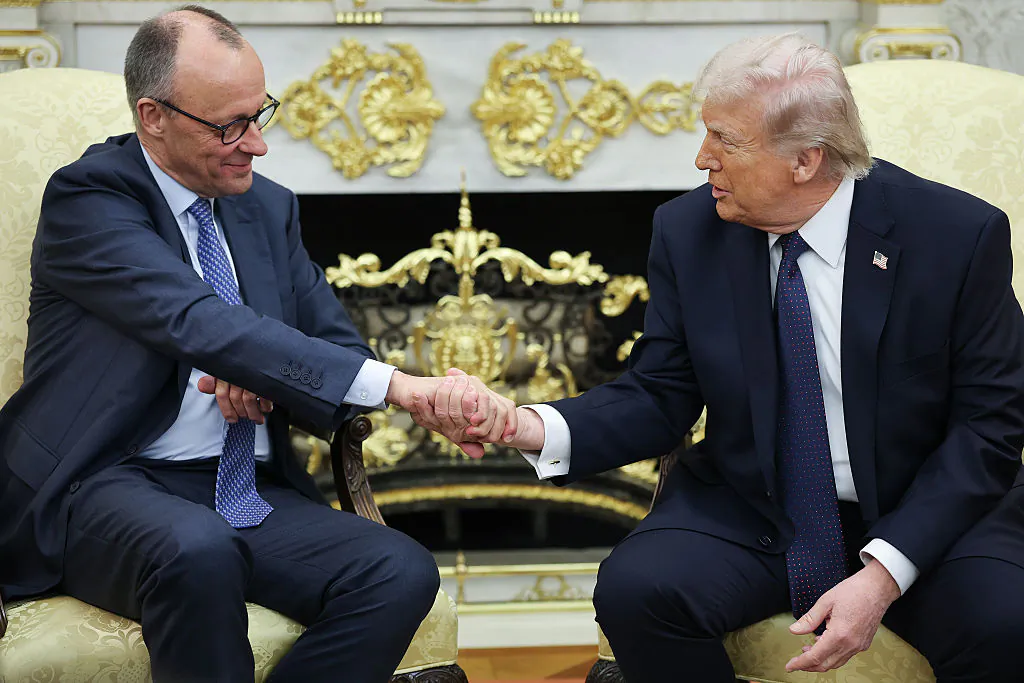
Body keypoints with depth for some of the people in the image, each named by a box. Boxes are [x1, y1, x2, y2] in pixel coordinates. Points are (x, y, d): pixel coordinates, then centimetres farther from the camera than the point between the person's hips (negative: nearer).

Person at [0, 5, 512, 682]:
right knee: (197, 550, -40)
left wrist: (262, 380, -9)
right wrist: (393, 385, -30)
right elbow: (200, 322, -21)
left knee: (403, 574, -22)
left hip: (250, 494, 6)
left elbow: (337, 346, 18)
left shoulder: (270, 208, 16)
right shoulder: (88, 197, -6)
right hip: (108, 487, -6)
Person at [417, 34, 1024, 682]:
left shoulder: (961, 234, -12)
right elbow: (659, 399, 0)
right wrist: (533, 428, -21)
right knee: (633, 591, -26)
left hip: (927, 516, -2)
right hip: (752, 512, 3)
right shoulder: (688, 232, -3)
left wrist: (885, 572, -21)